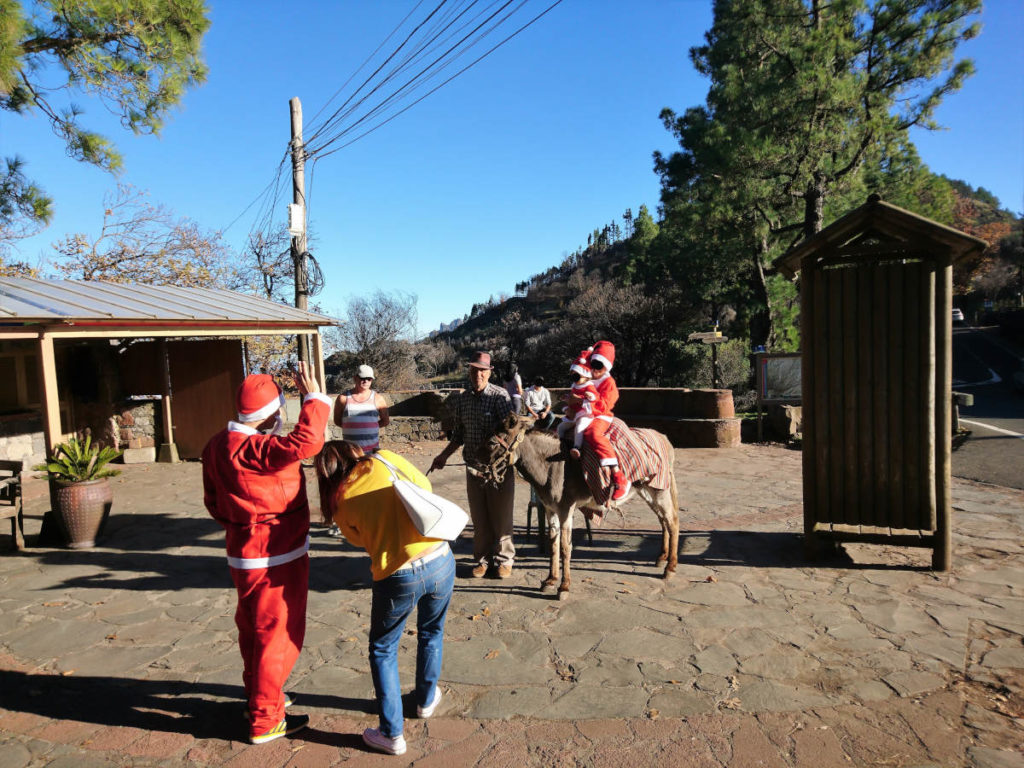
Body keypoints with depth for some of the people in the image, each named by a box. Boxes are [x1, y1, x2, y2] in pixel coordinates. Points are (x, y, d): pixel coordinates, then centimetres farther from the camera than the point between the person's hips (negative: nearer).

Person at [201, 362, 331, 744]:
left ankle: (258, 695, 42)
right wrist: (314, 398, -29)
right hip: (275, 558, -10)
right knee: (277, 635, 5)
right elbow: (304, 442, -42)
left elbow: (214, 501, 13)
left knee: (253, 630, 23)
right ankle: (266, 720, 18)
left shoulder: (218, 445, 3)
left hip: (245, 553, 10)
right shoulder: (252, 449, -27)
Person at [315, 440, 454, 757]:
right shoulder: (384, 459, -1)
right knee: (431, 633, 28)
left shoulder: (339, 502, 2)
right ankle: (427, 699, 47)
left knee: (383, 650, 21)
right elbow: (424, 486, 8)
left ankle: (392, 734, 24)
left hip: (396, 578, -2)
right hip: (440, 561, 2)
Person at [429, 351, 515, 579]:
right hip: (473, 466, 4)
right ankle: (482, 559, 25)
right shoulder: (461, 399, 6)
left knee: (501, 515, 6)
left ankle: (504, 559, 21)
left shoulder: (500, 395, -9)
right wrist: (444, 455, 9)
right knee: (479, 517, 11)